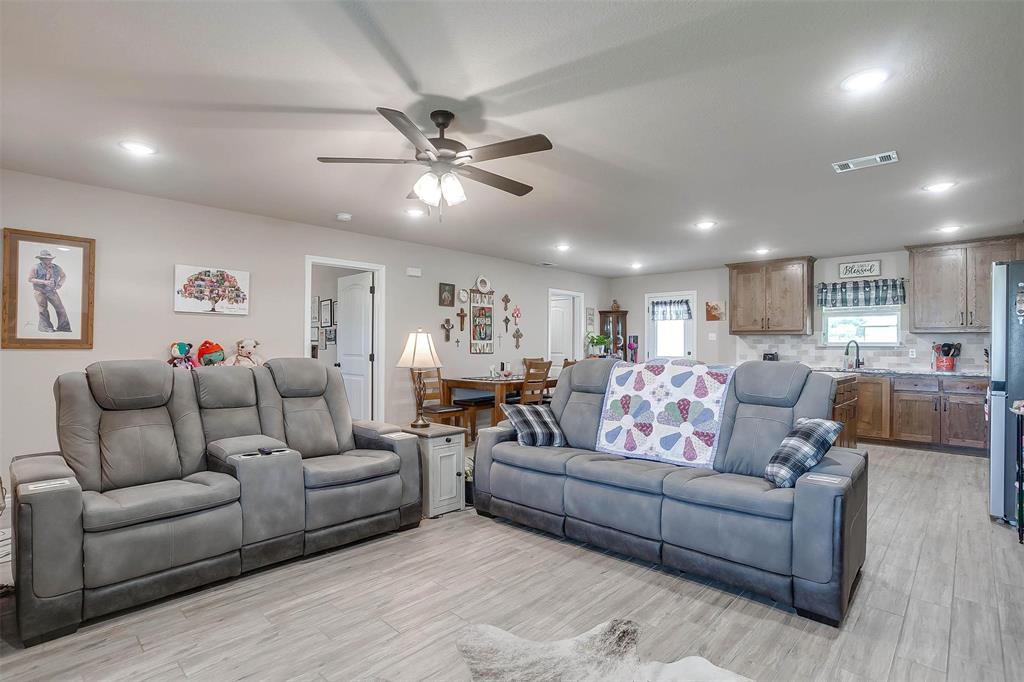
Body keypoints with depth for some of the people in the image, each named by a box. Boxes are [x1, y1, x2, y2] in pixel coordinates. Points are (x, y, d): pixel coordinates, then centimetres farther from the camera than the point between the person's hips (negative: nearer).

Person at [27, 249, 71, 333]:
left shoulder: (56, 268, 2)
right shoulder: (36, 268, -8)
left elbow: (64, 276, 18)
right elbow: (30, 279, -9)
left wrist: (60, 283, 0)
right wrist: (43, 282, -21)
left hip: (52, 291, 3)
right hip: (40, 291, -3)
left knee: (60, 308, 0)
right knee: (43, 310, 1)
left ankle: (64, 327, 7)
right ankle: (46, 327, 8)